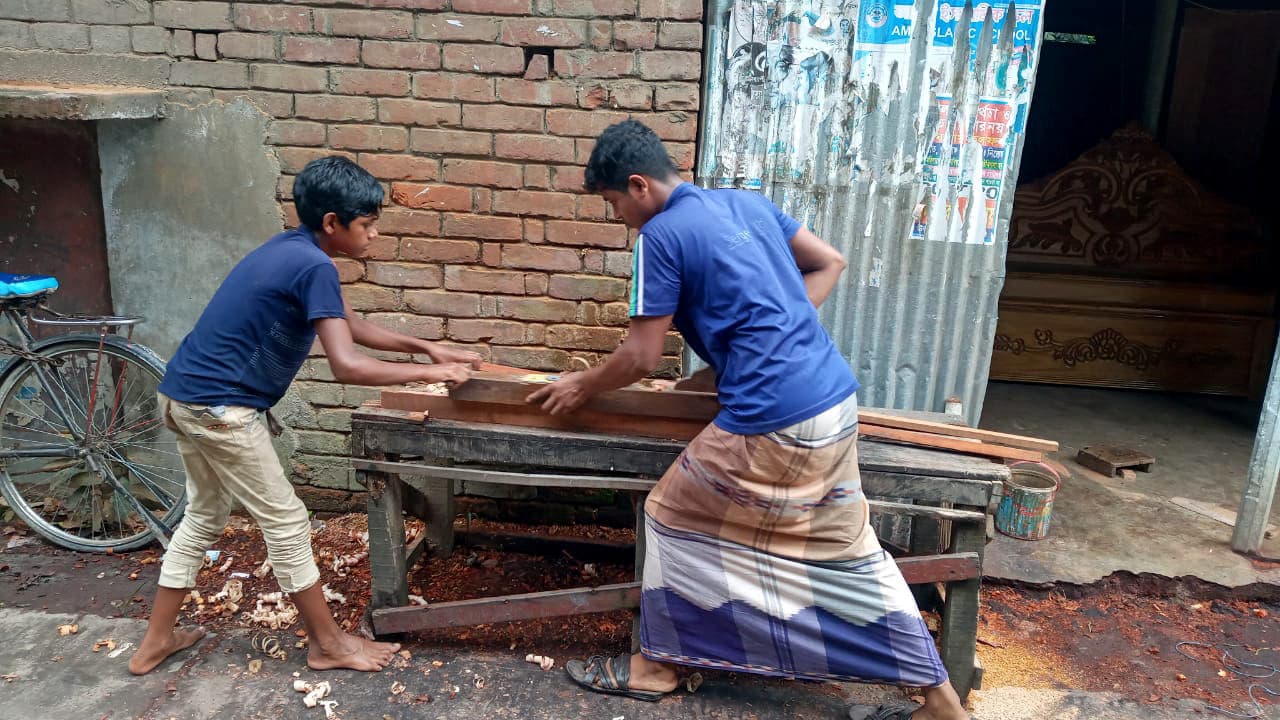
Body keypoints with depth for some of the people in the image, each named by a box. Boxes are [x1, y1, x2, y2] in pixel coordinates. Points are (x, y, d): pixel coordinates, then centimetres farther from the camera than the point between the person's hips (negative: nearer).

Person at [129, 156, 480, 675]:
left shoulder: (293, 250, 10)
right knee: (286, 521, 2)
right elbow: (347, 366, -26)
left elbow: (351, 325, 18)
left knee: (205, 515, 23)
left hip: (185, 395, 10)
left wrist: (425, 347, 12)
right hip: (220, 407, -10)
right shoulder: (314, 267, -20)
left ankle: (155, 642, 34)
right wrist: (429, 374, -17)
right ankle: (328, 644, 16)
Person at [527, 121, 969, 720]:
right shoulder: (746, 201, 15)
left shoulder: (661, 235, -7)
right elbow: (829, 263, 21)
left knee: (673, 517, 12)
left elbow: (641, 357, -5)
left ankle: (654, 665, 28)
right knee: (845, 546, 18)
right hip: (836, 400, 8)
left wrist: (580, 387, 12)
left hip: (774, 420, -8)